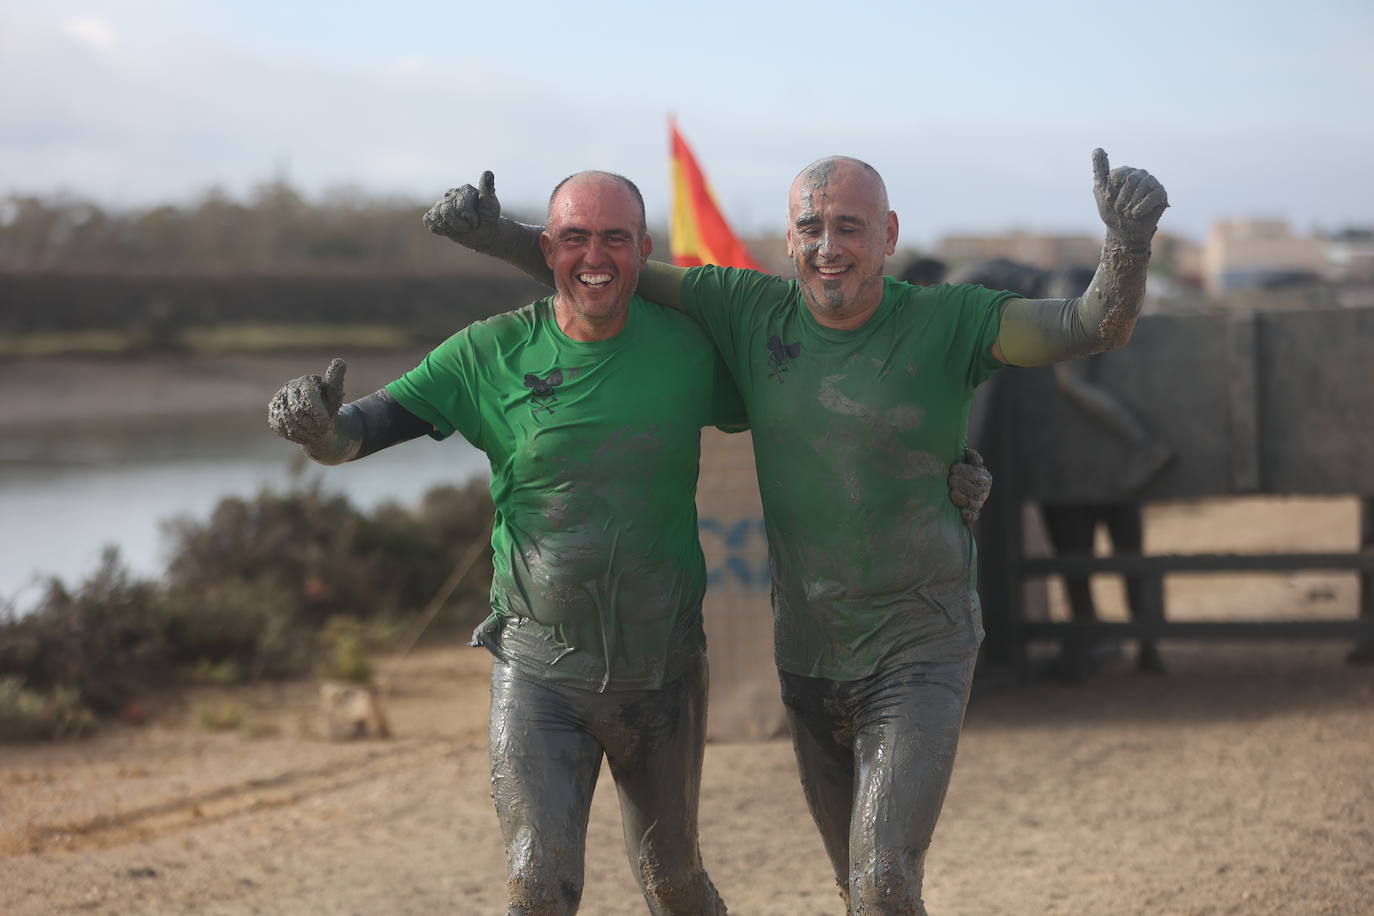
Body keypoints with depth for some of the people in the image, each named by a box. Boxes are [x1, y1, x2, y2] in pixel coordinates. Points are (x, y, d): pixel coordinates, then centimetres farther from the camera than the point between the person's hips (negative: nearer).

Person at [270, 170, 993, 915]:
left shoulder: (687, 346, -5)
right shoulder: (490, 355, -8)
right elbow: (358, 431, -9)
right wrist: (320, 425, -34)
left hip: (663, 670, 2)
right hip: (540, 669, -2)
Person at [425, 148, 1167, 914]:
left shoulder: (945, 324, -12)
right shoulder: (752, 311, -2)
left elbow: (1097, 326, -22)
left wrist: (1129, 241, -43)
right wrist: (500, 236, -7)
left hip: (920, 656, -5)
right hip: (808, 654, 5)